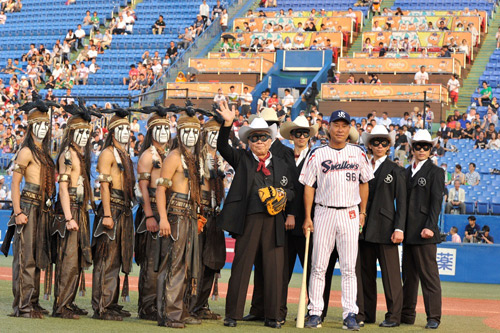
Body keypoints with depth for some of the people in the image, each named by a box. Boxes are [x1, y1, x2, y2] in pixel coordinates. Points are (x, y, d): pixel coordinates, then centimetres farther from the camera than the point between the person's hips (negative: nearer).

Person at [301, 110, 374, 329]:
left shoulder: (358, 153, 8)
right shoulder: (318, 155, 3)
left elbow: (364, 183, 15)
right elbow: (309, 186, 3)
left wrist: (362, 212, 8)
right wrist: (307, 217, -3)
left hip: (350, 214, 1)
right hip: (324, 213, -1)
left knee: (349, 268, -1)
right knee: (318, 266, 1)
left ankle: (350, 315, 0)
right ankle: (315, 313, 6)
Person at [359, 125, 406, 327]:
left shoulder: (395, 171, 4)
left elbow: (401, 202, 0)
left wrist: (399, 228, -8)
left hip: (385, 228, -4)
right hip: (364, 228, 4)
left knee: (390, 273, -4)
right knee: (366, 273, 7)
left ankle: (393, 316, 0)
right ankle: (367, 314, 14)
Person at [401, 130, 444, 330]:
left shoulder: (435, 172, -1)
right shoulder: (408, 172, 17)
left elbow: (436, 202, -8)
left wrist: (430, 227, -18)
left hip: (424, 232, -7)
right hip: (409, 231, 7)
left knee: (429, 274, -6)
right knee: (409, 275, 10)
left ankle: (433, 317, -2)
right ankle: (407, 315, 16)